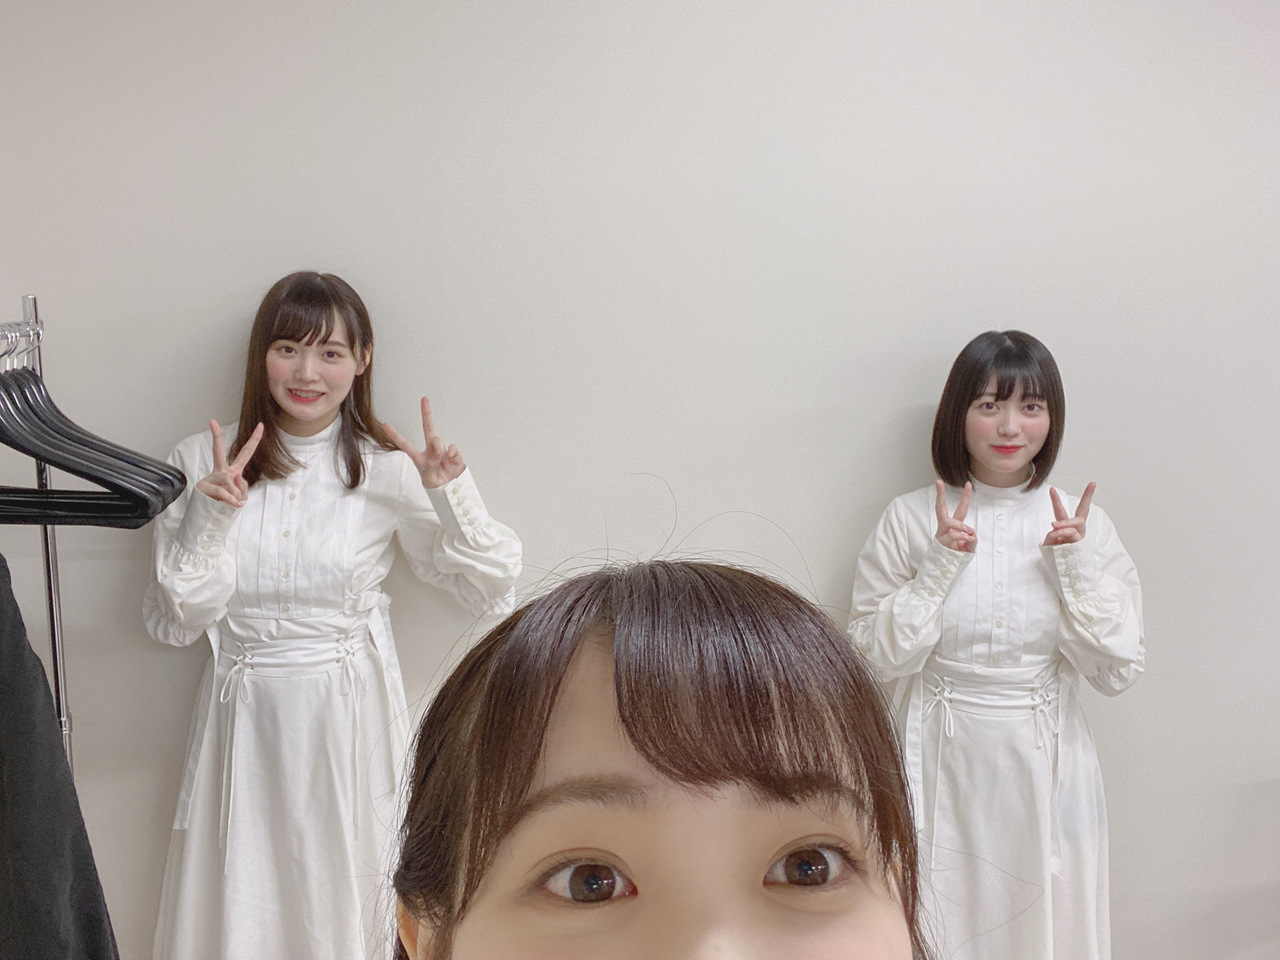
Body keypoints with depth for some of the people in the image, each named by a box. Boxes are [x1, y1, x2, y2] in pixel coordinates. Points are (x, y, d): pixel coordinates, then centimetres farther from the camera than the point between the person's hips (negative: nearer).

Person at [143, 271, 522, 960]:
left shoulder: (389, 470, -5)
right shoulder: (199, 463, -2)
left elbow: (492, 594, -3)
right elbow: (173, 624, -2)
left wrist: (453, 496, -17)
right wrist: (208, 521, -16)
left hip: (350, 721, -1)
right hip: (246, 717, 1)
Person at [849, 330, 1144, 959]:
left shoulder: (1084, 524, -2)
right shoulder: (910, 519, -6)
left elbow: (1116, 670, -6)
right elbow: (879, 655, -8)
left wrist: (1073, 564, -17)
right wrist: (941, 563, -18)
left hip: (1045, 768, 1)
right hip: (944, 768, -1)